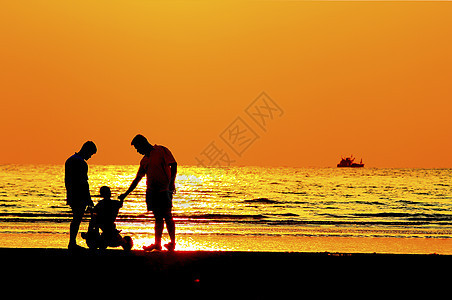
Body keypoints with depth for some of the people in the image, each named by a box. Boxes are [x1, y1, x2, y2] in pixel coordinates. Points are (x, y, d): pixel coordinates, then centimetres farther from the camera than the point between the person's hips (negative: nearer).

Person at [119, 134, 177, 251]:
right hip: (152, 192, 7)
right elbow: (137, 180, 24)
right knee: (158, 218, 7)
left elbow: (173, 165, -10)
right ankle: (157, 244, 6)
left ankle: (173, 243, -6)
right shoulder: (144, 160, 19)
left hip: (164, 190, -7)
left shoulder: (161, 151, -2)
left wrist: (171, 182, -22)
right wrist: (125, 194, 22)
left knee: (167, 216, -9)